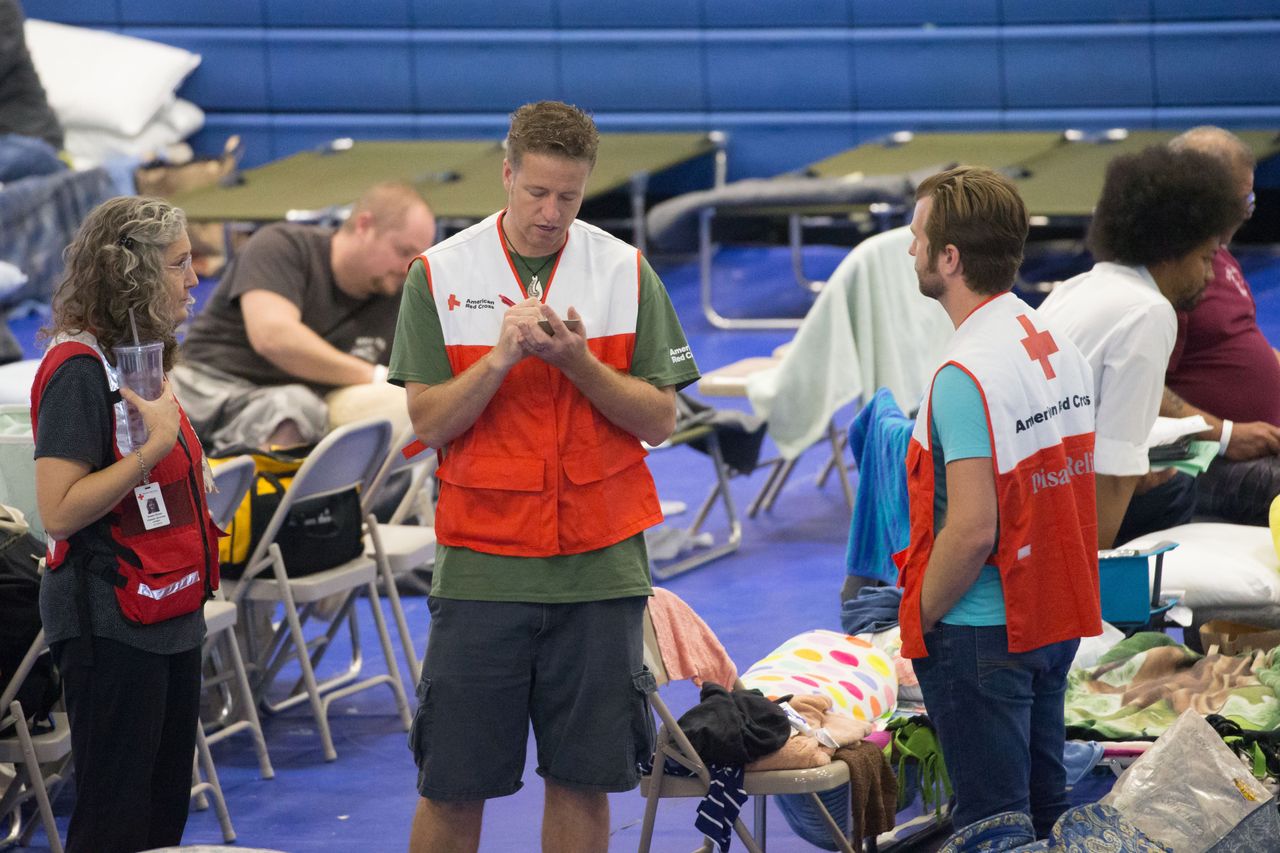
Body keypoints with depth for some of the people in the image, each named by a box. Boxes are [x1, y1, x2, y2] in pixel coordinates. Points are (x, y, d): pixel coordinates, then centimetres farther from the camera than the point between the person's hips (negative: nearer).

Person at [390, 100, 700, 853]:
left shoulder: (626, 272, 2)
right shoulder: (440, 274, 0)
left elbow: (660, 419, 0)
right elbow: (429, 421, -4)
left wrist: (578, 362, -15)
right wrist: (503, 356, -18)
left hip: (599, 566, 1)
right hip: (481, 565, -1)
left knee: (584, 780, 5)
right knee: (452, 783, 2)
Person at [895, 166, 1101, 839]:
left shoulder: (967, 373, -21)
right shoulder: (1058, 347, 6)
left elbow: (972, 529, -25)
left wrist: (920, 617, -11)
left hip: (982, 632, -9)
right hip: (1054, 622, 9)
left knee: (991, 818, -1)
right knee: (1046, 803, 16)